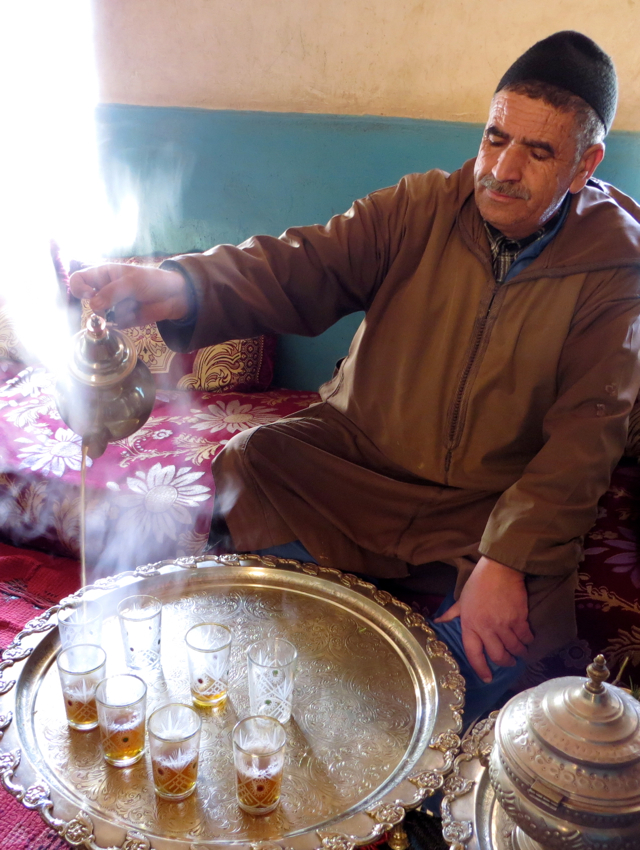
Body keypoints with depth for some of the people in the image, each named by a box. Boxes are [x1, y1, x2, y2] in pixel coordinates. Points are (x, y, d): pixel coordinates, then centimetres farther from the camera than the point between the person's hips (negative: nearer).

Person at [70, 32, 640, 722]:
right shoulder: (422, 208, -3)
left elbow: (584, 433, -13)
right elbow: (303, 265, -16)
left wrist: (507, 562, -25)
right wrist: (177, 287, -36)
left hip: (495, 504, -2)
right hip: (357, 456, 3)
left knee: (487, 658, -26)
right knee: (243, 470, -19)